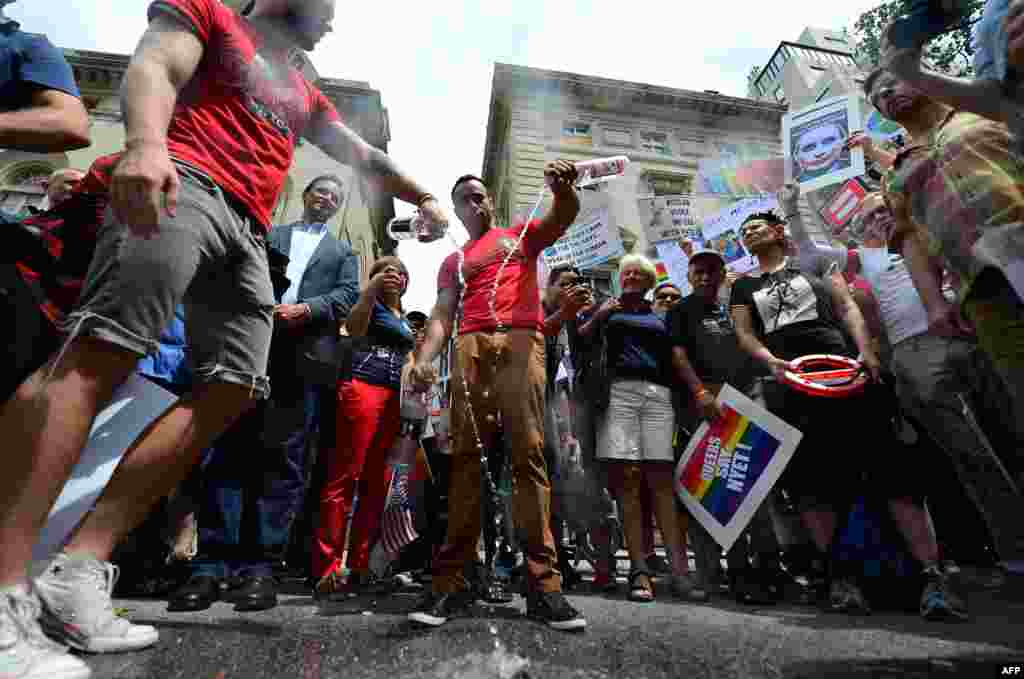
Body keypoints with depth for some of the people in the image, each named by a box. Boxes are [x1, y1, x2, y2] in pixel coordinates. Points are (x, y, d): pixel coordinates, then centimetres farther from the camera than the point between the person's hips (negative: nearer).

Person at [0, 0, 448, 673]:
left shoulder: (303, 94, 36)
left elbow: (364, 156, 37)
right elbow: (151, 68, 0)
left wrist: (423, 196, 33)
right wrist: (146, 143, -22)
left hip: (248, 232, 6)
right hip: (178, 185, -6)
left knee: (232, 389, -11)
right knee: (97, 356, -21)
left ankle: (79, 571, -8)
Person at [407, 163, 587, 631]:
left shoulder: (522, 235, 25)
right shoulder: (453, 262, 28)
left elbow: (564, 217, 7)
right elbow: (442, 315, 14)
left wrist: (562, 189, -18)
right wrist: (424, 359, -5)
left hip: (521, 343, -2)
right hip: (471, 348, 2)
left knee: (528, 454, -10)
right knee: (465, 458, -6)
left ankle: (542, 581, -11)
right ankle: (452, 579, -6)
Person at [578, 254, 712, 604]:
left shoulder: (661, 317, 24)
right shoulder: (607, 308, 19)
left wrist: (700, 391, 1)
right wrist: (598, 317, -5)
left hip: (658, 394, 2)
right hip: (619, 391, -2)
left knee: (661, 479, -5)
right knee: (627, 479, -9)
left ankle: (680, 570, -7)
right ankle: (640, 570, -8)